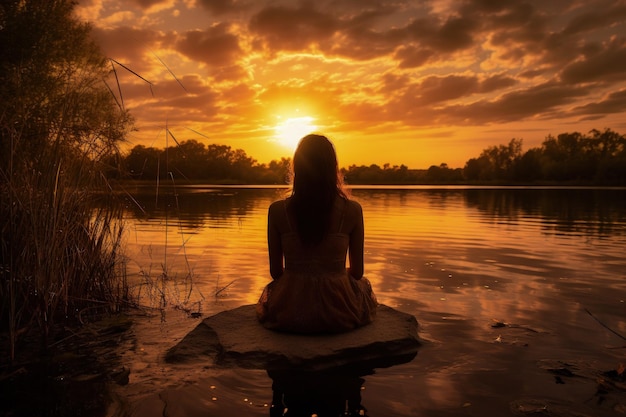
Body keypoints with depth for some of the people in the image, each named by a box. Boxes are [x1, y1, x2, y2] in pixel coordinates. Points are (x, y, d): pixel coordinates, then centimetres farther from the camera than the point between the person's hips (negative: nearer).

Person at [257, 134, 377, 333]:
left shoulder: (277, 210, -9)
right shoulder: (352, 210, -10)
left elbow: (275, 271, -1)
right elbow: (357, 272, -2)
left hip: (289, 315, 0)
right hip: (339, 315, 0)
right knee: (364, 284, 36)